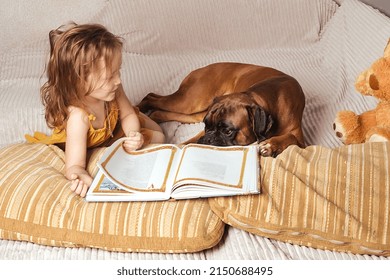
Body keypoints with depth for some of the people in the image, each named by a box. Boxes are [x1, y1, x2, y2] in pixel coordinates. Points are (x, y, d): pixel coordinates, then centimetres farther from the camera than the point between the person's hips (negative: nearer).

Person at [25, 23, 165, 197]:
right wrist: (81, 177, -71)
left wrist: (133, 135, -33)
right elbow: (74, 166, -47)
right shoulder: (78, 116, -47)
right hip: (91, 149, -5)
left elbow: (128, 115, -12)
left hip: (115, 127, 5)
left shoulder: (112, 88, -32)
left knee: (158, 136, 10)